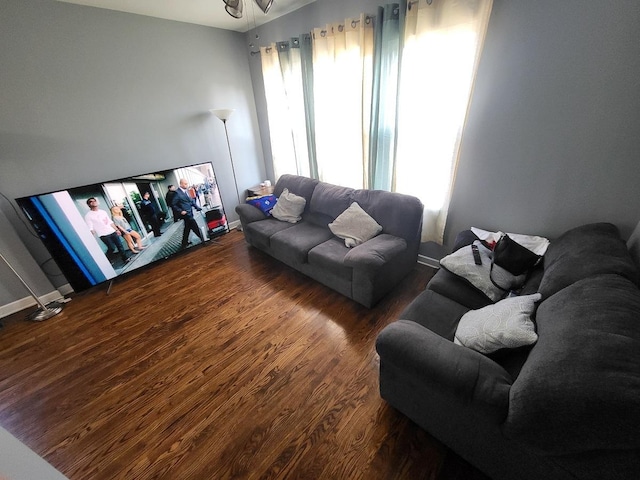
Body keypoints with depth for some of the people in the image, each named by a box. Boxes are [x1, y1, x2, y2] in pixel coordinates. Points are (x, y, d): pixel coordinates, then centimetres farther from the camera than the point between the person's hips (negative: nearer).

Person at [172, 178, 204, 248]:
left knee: (187, 228, 16)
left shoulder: (186, 191, 8)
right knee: (195, 227, -4)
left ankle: (184, 243, 28)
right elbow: (173, 204, -12)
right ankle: (202, 239, 9)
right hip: (185, 213, -8)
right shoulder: (177, 193, -14)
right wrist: (180, 211, -18)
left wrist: (197, 207, 3)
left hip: (190, 212, 8)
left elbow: (191, 200, 14)